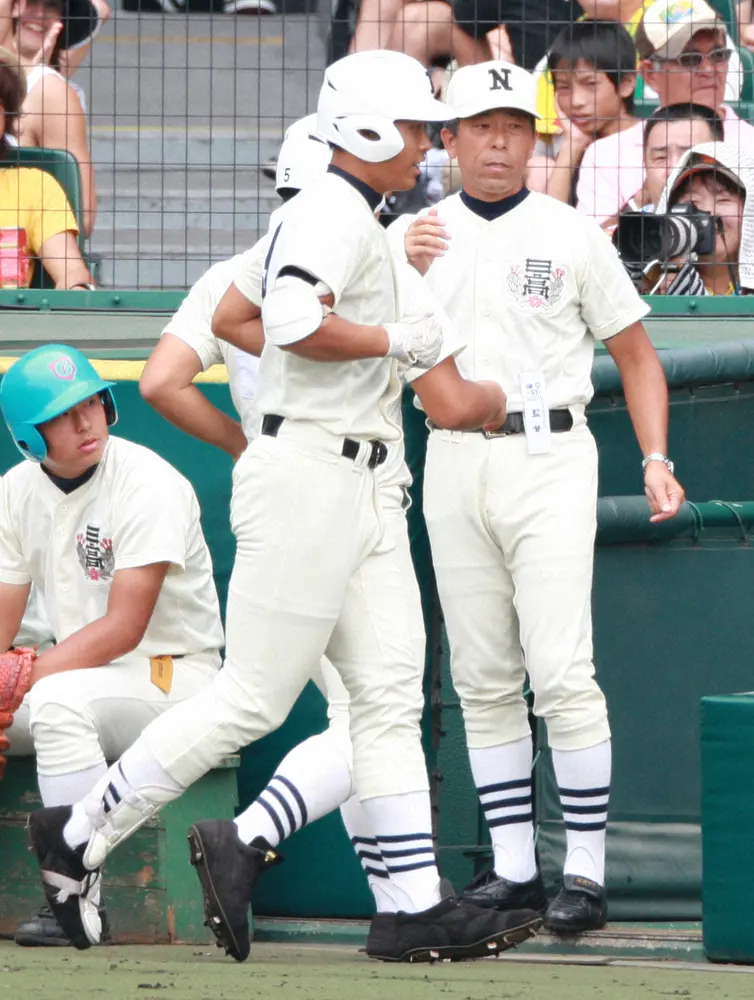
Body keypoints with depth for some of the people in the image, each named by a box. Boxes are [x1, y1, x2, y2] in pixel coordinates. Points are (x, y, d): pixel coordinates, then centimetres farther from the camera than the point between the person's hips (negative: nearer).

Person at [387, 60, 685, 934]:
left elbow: (634, 353, 7)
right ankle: (513, 868, 11)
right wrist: (407, 274, -13)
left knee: (561, 673, -12)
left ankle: (586, 873, -9)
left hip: (547, 460, -3)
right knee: (482, 679, 5)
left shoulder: (572, 236, 4)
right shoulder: (412, 236, 10)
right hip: (452, 462, 3)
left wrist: (656, 459, -5)